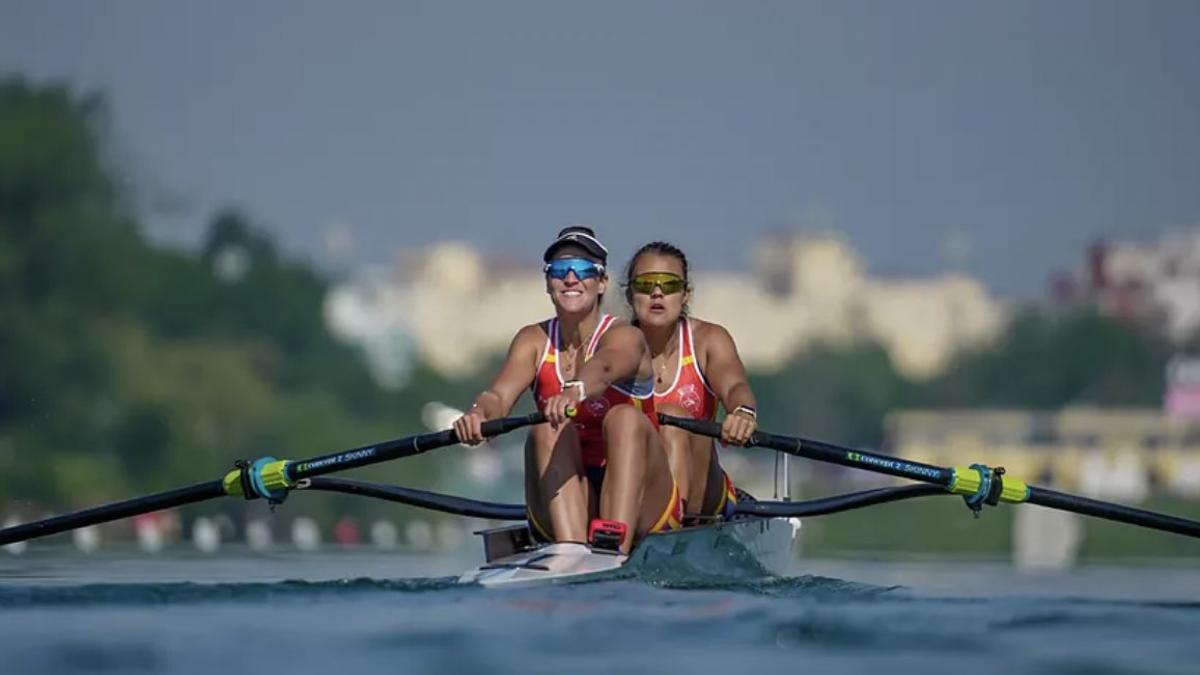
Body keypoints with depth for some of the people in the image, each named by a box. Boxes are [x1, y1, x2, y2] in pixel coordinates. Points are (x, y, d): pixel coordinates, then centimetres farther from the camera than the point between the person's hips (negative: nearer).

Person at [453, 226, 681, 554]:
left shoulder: (625, 337, -6)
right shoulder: (534, 341, 5)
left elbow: (603, 368, -32)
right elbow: (499, 395, -14)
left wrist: (576, 392, -56)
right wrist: (479, 413, -39)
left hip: (638, 509, -3)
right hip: (561, 506, 3)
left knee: (625, 419, -29)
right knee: (549, 430, -24)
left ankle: (614, 550, -50)